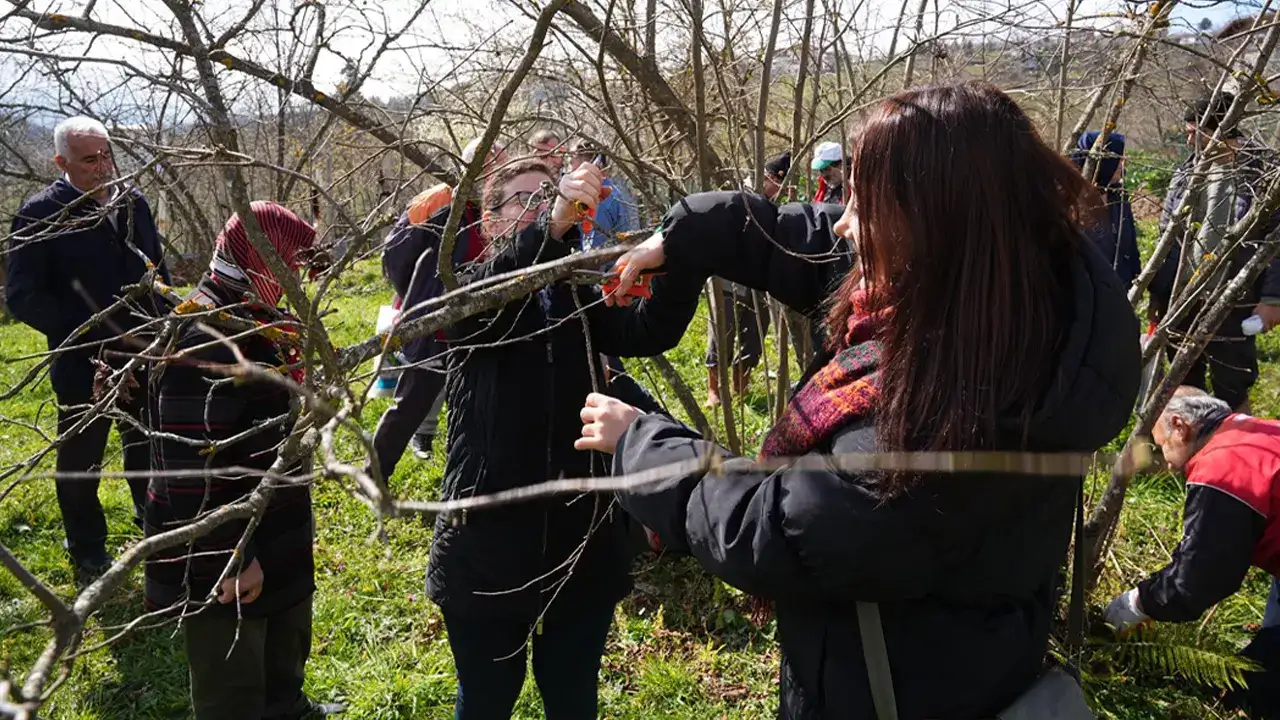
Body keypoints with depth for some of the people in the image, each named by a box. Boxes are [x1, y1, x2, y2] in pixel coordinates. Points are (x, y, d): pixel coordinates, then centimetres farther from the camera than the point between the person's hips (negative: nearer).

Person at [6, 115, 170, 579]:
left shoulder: (133, 202, 4)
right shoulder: (41, 214, -12)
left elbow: (158, 271, 15)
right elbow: (23, 297, -13)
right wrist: (91, 335, -21)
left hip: (145, 355, 5)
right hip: (83, 363, -4)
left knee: (148, 452, 20)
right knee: (81, 461, 12)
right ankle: (88, 556, 29)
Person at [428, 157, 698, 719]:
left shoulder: (583, 295, 4)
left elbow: (650, 331, -15)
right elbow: (487, 299, -29)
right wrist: (553, 225, -44)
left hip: (582, 543, 3)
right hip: (489, 544, -2)